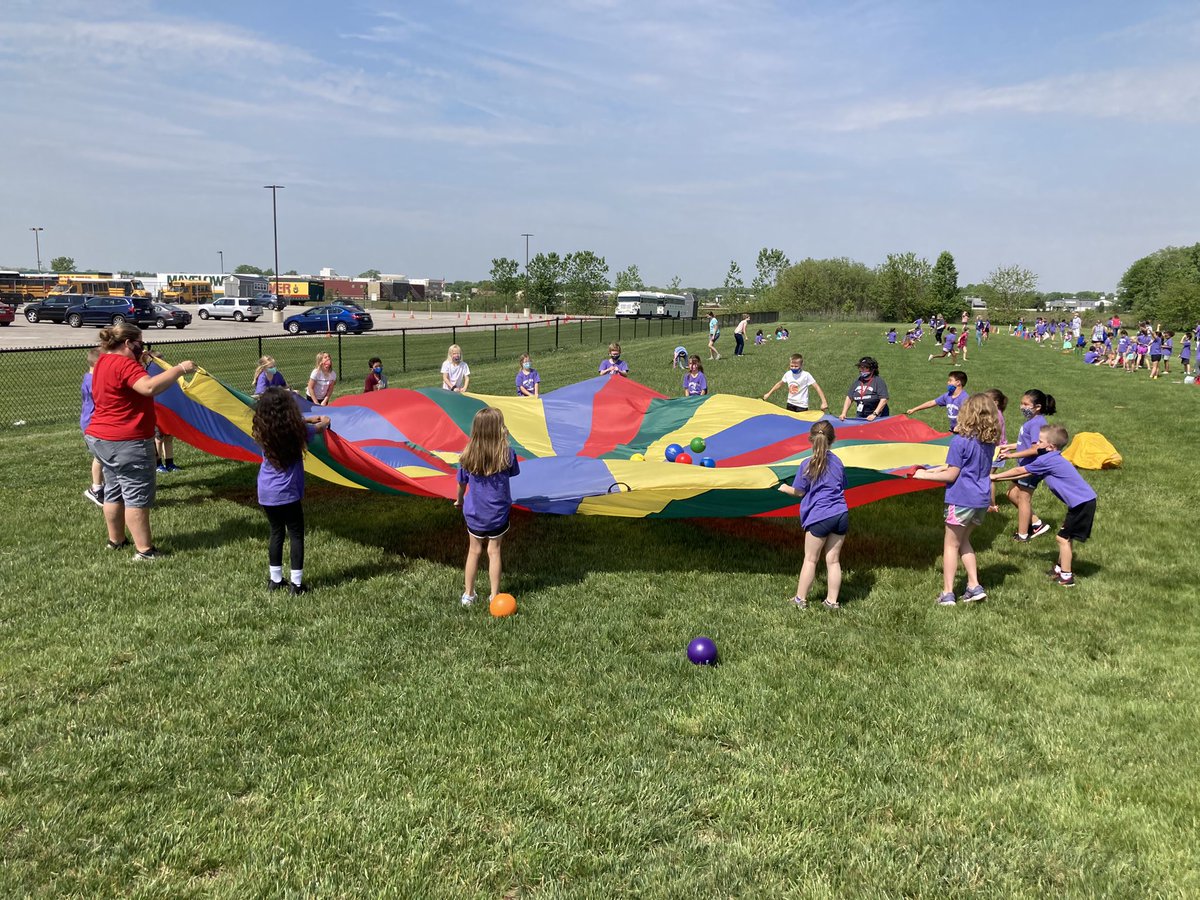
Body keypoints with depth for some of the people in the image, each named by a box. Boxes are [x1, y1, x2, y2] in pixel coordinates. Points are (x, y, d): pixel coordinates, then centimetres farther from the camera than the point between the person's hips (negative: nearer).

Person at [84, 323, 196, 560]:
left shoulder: (105, 361, 12)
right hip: (126, 443, -10)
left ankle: (116, 540, 30)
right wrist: (180, 369, -28)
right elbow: (150, 387, -33)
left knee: (114, 491, 19)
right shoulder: (123, 364, -19)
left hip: (101, 439, 10)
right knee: (137, 496, -7)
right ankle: (144, 550, -6)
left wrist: (141, 361, 17)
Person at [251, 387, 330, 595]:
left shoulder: (262, 430, -1)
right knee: (296, 534, 5)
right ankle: (296, 583, 4)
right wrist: (324, 421, 33)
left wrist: (309, 419, 32)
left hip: (266, 492, 5)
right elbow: (318, 427, 10)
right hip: (287, 493, -5)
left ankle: (275, 580, 23)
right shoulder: (296, 430, -12)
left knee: (276, 532, 17)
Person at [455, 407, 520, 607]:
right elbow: (513, 472, 3)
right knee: (494, 551, 11)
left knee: (474, 551, 17)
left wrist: (460, 500, 22)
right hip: (498, 513, -2)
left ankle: (468, 594, 26)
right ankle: (494, 596, 19)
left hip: (474, 513, 2)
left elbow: (462, 482, 3)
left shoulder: (468, 455, -12)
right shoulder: (507, 454, -18)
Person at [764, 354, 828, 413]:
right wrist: (769, 394, 17)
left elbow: (817, 387, -18)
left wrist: (824, 402, -25)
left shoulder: (806, 375, -17)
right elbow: (780, 384, 14)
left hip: (802, 405, -5)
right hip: (790, 404, 5)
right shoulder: (788, 374, -3)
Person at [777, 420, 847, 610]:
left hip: (819, 517, -4)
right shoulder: (838, 462, 6)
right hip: (841, 515, 4)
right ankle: (832, 601, 16)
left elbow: (799, 492, 0)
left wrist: (785, 488, 19)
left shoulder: (807, 465, -8)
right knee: (833, 560, 11)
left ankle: (800, 599, 15)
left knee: (810, 559, 7)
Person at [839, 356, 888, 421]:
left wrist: (874, 414, -23)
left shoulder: (878, 381, -7)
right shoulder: (856, 382, 10)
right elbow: (849, 398, 12)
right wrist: (843, 413, 1)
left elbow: (884, 399, -15)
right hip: (860, 418, 5)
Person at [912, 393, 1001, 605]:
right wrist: (933, 469, 17)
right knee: (963, 541, 22)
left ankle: (947, 594, 6)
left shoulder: (960, 441, -17)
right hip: (982, 500, 7)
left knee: (951, 544, 4)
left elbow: (951, 475, -13)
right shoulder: (990, 442, 6)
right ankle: (974, 586, 18)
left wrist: (925, 475, -2)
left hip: (962, 499, -7)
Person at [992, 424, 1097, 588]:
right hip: (1084, 500, 10)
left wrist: (996, 476, 6)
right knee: (1066, 536, 20)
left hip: (1082, 502, -10)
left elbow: (1020, 471, -6)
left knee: (1063, 537, -2)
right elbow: (1026, 474, 17)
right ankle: (1060, 568, 32)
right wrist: (998, 478, 16)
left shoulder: (1047, 460, -17)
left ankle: (1066, 577, 5)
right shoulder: (1052, 459, 13)